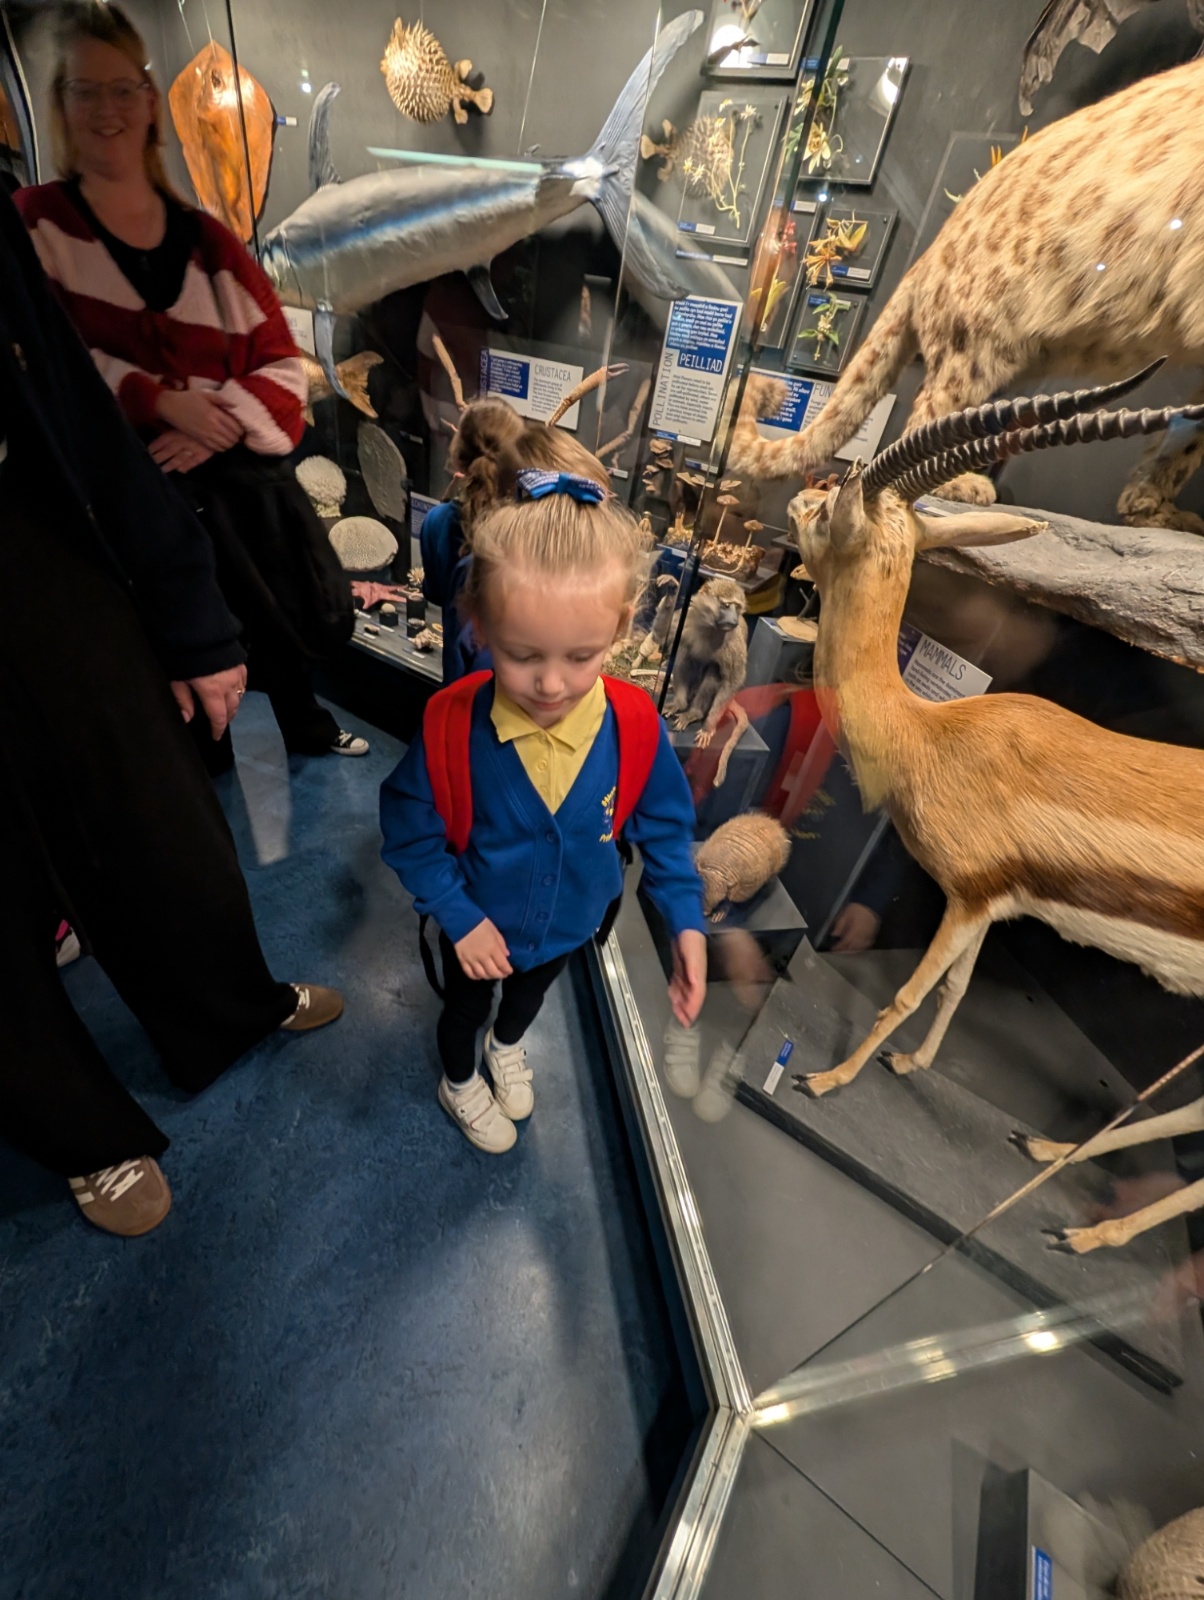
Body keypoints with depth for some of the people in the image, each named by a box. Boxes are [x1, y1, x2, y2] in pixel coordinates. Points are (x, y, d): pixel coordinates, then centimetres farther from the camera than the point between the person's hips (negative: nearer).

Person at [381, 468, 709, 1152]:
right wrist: (459, 918, -20)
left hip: (573, 923, 3)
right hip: (479, 928, -2)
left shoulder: (636, 727, -27)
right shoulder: (452, 726, -31)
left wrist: (687, 919, -18)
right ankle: (460, 1082, 66)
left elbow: (664, 824, -12)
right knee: (465, 1008, 30)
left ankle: (508, 1046, 72)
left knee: (531, 994, 35)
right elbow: (411, 832, -17)